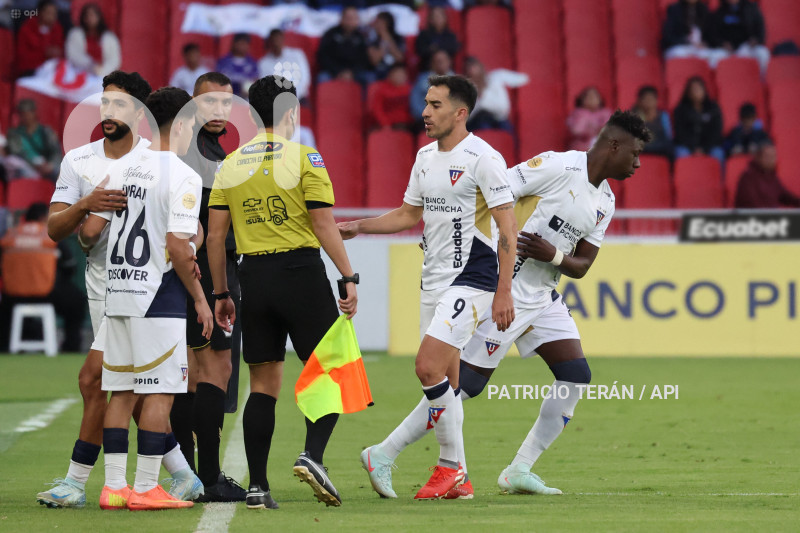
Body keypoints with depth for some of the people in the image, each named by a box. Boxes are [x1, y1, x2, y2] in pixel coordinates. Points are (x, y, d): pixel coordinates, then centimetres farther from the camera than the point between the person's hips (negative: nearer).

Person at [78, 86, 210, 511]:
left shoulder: (122, 169, 9)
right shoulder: (182, 176, -10)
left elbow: (89, 231, 8)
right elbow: (178, 249, -16)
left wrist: (88, 244, 32)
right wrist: (200, 300, -5)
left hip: (117, 294, 7)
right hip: (158, 294, -7)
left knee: (122, 391, 10)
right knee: (159, 392, -2)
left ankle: (114, 485, 10)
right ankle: (145, 487, -3)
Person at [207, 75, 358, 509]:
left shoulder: (231, 163, 9)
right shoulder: (304, 157, -4)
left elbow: (215, 235, 7)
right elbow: (324, 225, -10)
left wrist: (220, 294, 14)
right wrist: (349, 278, -6)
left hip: (254, 277, 4)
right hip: (301, 271, -4)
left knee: (263, 383, 8)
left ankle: (257, 486, 3)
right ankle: (312, 455, -18)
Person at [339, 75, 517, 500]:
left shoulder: (482, 158, -12)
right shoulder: (426, 156, 12)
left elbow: (507, 228, -14)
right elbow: (409, 215, 25)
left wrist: (504, 292, -18)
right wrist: (357, 227, 14)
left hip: (471, 279, -8)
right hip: (434, 280, 8)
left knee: (428, 365, -17)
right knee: (444, 378, 7)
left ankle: (451, 465, -6)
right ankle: (457, 476, 13)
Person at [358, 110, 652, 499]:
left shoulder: (605, 202, 10)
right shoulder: (557, 167, -15)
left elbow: (581, 265, 11)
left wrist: (554, 255, -11)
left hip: (544, 298, 9)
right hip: (505, 289, -9)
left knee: (576, 377, 0)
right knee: (467, 382, -10)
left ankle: (519, 471, 7)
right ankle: (383, 455, -2)